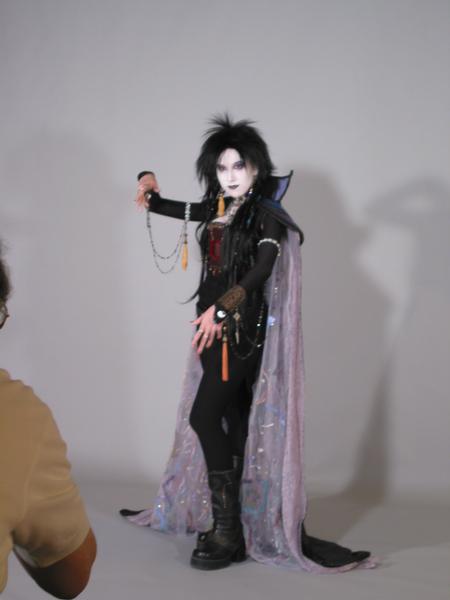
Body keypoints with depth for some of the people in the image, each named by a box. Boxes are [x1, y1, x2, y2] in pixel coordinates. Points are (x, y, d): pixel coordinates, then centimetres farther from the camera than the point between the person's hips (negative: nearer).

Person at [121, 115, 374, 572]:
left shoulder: (266, 214, -7)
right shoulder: (218, 210, 12)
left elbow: (262, 268, -21)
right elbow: (171, 209, 26)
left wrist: (220, 308, -31)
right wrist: (149, 188, 5)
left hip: (245, 329, -7)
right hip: (217, 326, 7)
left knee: (203, 416, -14)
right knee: (233, 419, 9)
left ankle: (228, 529, -9)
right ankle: (235, 519, 15)